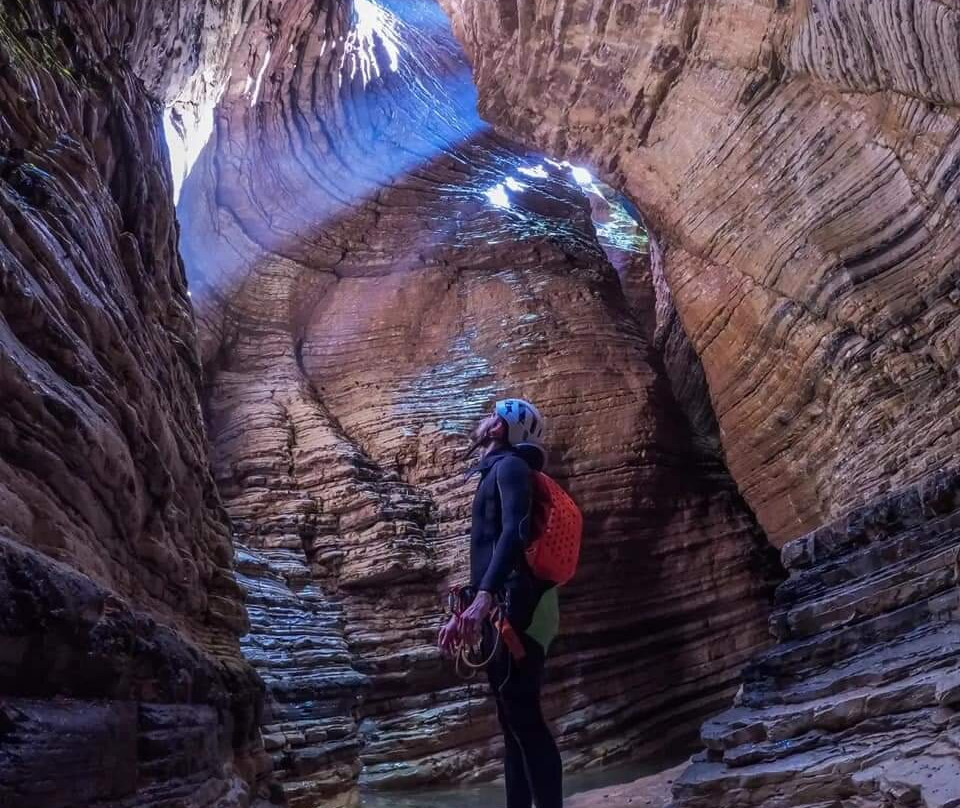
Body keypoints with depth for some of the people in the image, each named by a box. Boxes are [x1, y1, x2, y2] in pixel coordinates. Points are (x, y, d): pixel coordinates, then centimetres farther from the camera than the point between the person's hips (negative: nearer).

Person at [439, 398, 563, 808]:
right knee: (512, 722, 9)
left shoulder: (510, 466, -3)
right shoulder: (495, 474, 26)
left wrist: (483, 597, -34)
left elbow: (515, 531, -22)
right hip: (504, 610, 10)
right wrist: (462, 614, 28)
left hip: (518, 606, -10)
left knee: (523, 718, -12)